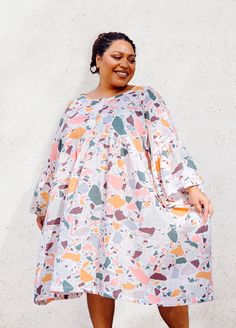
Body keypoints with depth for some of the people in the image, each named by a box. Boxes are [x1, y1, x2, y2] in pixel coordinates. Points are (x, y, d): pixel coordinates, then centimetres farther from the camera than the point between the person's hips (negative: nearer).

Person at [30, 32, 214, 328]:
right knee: (94, 272, 3)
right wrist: (43, 204, 22)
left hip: (134, 200, -3)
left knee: (161, 272, -8)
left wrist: (191, 185, -17)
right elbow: (57, 159, 20)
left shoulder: (145, 97, 8)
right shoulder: (76, 107, 17)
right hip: (88, 205, 3)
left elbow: (168, 145, -4)